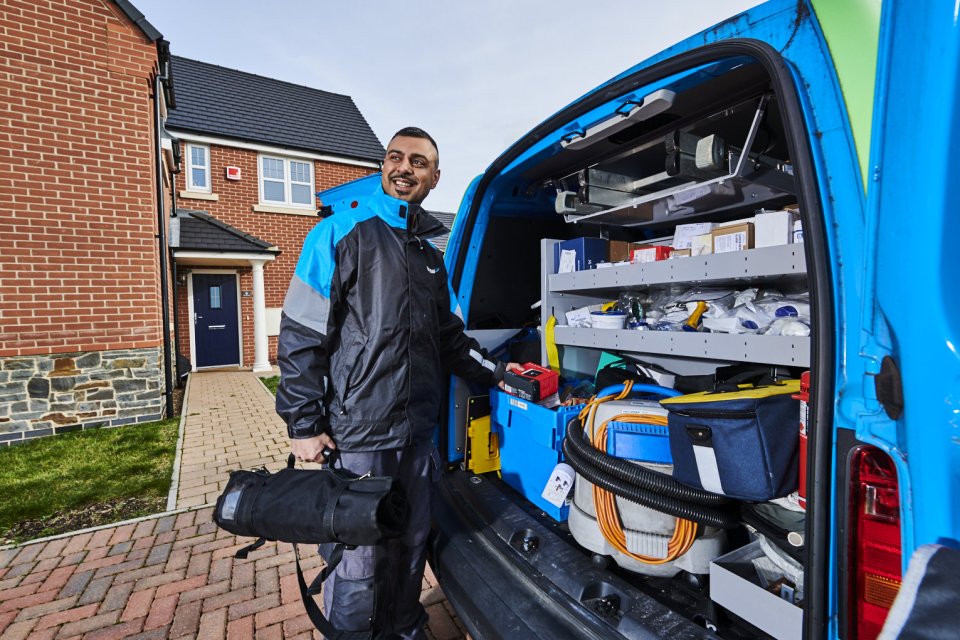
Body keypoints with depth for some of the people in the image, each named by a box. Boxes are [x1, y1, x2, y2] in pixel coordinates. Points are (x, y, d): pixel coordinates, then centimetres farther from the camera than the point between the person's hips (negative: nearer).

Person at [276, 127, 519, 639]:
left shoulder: (430, 255, 13)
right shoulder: (341, 232, -5)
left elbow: (449, 339, 19)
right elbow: (300, 335, -9)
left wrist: (496, 373, 9)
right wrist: (304, 424, -10)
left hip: (417, 434, 6)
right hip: (356, 437, -5)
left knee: (410, 547, 20)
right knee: (356, 563, 8)